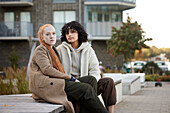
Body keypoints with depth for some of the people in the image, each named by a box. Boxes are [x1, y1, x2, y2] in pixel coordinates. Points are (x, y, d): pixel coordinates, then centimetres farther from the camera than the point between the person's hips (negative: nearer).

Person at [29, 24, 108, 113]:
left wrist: (71, 78, 5)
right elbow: (47, 70, -13)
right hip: (46, 85, -9)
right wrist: (70, 77, -14)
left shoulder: (53, 50, 30)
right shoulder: (40, 50, 3)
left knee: (91, 80, -11)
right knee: (85, 89, -25)